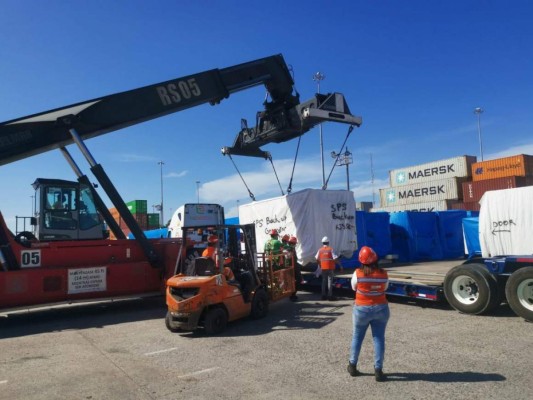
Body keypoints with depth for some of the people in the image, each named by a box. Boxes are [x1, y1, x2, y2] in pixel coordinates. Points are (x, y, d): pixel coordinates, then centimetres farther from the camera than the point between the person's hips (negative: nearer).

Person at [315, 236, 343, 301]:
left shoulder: (320, 250, 1)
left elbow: (317, 259, 5)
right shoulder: (330, 249, -10)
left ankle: (323, 295, 16)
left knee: (324, 281, 13)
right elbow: (335, 259, -14)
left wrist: (320, 265, 20)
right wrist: (340, 265, -7)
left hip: (323, 268, 4)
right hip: (330, 268, -4)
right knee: (330, 281, 3)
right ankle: (330, 295, 3)